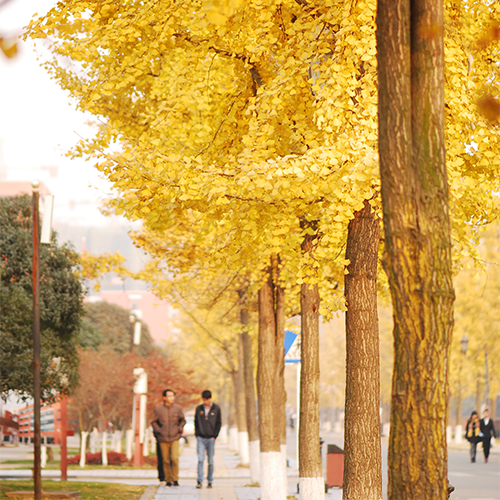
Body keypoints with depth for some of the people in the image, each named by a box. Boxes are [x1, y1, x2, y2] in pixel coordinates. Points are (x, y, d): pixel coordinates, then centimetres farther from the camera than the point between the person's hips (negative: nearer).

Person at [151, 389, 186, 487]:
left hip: (175, 438, 0)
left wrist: (179, 429, 2)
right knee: (166, 460, 3)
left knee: (174, 458, -13)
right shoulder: (158, 409, -2)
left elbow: (182, 420, 15)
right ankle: (168, 480, 14)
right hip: (163, 439, 0)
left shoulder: (177, 408, 0)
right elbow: (154, 422, 10)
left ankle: (175, 479, -1)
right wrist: (158, 430, -2)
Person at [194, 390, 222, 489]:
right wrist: (197, 434, 2)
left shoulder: (216, 409, 3)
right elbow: (196, 422, 13)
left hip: (211, 439, -1)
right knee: (200, 459, -10)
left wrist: (214, 436, -3)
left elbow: (219, 423, 5)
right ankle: (199, 481, -12)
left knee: (210, 461, 3)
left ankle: (210, 481, 11)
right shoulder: (199, 408, 8)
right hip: (201, 438, 1)